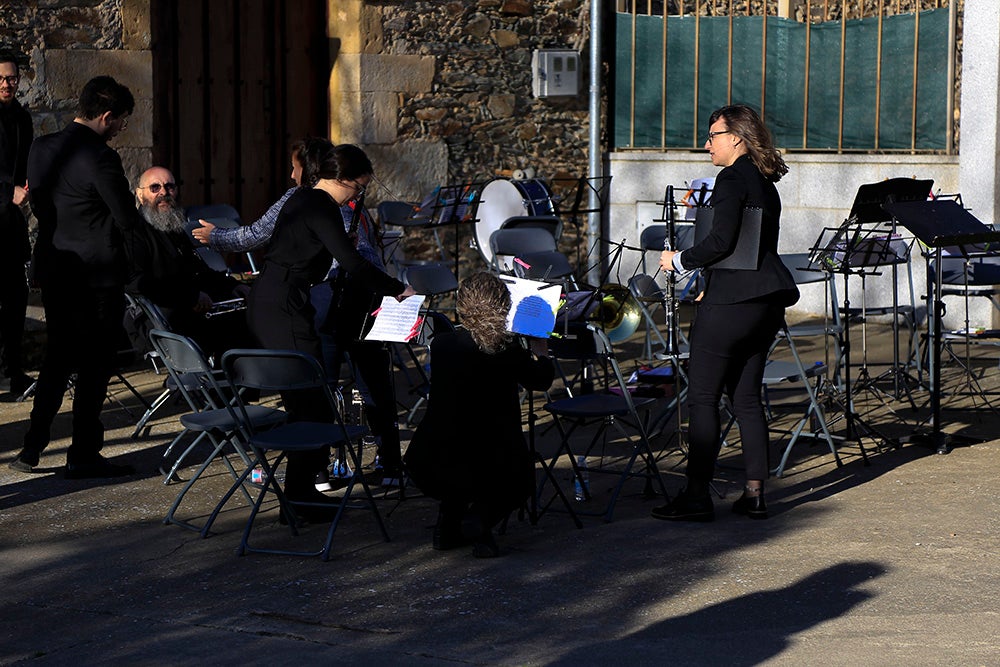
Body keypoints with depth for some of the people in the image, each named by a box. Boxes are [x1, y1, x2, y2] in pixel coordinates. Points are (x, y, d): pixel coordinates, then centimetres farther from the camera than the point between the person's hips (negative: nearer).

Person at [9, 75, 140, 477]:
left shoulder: (42, 149, 4)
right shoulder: (99, 158, -19)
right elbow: (128, 221, -15)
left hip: (53, 269, 7)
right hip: (96, 275, -7)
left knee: (58, 356, 17)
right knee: (94, 364, 3)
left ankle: (32, 449, 17)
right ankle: (84, 455, 7)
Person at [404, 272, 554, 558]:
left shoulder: (440, 344, -2)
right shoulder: (507, 350, -12)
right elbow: (542, 379, 7)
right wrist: (539, 349, 28)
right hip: (489, 468, -4)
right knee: (520, 481, 29)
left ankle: (447, 524, 21)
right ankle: (482, 516, -3)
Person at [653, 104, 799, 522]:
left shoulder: (733, 179, -11)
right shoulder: (765, 182, 17)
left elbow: (722, 241, -21)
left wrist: (680, 261, -6)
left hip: (732, 300, -9)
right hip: (767, 299, 9)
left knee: (703, 397, -4)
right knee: (746, 396, 12)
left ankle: (697, 496, -3)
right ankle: (755, 493, 10)